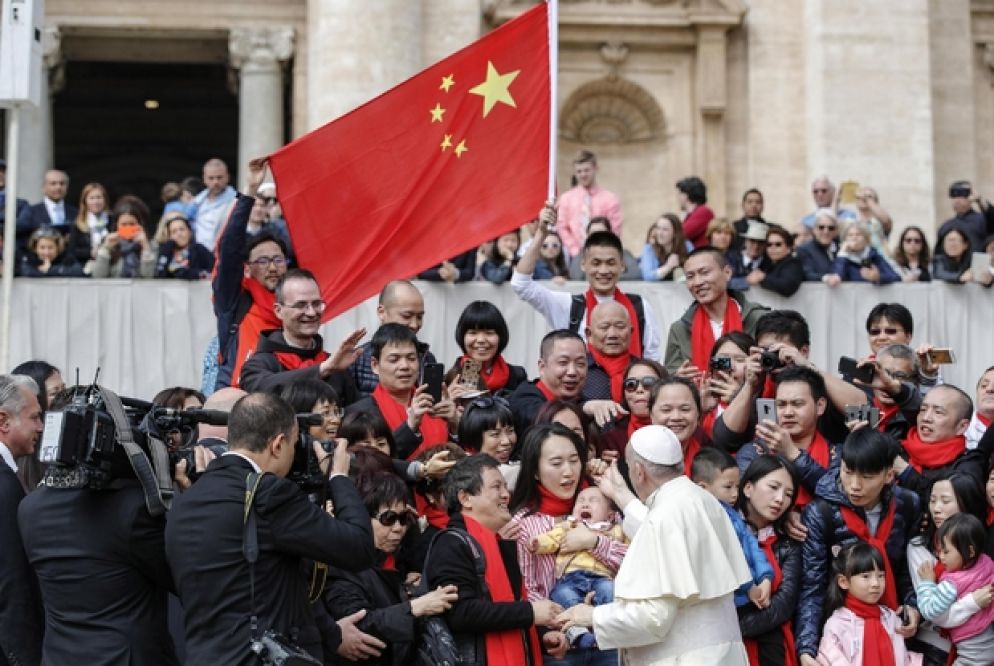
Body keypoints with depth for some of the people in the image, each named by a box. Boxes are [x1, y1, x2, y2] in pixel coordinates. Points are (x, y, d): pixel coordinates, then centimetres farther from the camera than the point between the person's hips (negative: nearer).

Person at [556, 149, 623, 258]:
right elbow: (562, 228, 6)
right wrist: (576, 251, -5)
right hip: (576, 255, 1)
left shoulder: (609, 198, 3)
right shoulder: (566, 198, 9)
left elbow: (614, 230, 2)